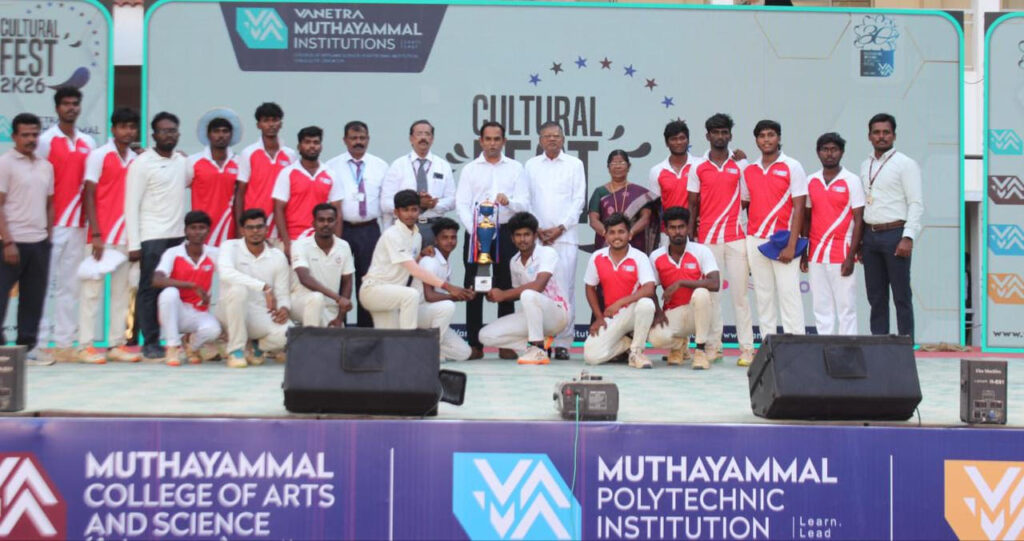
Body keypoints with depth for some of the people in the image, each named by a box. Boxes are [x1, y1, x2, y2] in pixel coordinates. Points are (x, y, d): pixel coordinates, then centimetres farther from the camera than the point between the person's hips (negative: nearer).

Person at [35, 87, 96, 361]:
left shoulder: (88, 143, 13)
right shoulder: (46, 140, -1)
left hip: (78, 224, 5)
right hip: (52, 223, -4)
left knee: (70, 286, 6)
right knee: (46, 284, -4)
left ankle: (64, 341, 11)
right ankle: (41, 341, 1)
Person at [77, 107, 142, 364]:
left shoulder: (136, 160, 12)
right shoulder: (99, 156, -1)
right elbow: (89, 196, -5)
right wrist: (96, 234, -12)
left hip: (126, 237, 5)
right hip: (102, 236, -5)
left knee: (122, 291, 5)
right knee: (93, 289, -2)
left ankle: (117, 344, 10)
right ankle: (86, 345, 1)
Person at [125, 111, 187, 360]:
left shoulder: (183, 162, 13)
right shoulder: (142, 163, -3)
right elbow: (131, 205, -6)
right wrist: (133, 243, -11)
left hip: (178, 235, 5)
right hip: (151, 237, -4)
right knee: (150, 289, -3)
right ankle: (151, 343, 2)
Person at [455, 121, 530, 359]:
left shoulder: (516, 169, 10)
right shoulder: (469, 169, 8)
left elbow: (524, 203, 2)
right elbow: (462, 204, 0)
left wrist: (509, 201, -20)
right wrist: (474, 230, -13)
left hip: (506, 232, 0)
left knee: (506, 287, 3)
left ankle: (506, 344, 9)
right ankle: (474, 344, 5)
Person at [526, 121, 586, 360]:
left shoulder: (575, 165, 8)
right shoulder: (531, 165, 13)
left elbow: (579, 201, 4)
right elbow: (525, 200, 10)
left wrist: (560, 228, -5)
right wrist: (536, 229, -2)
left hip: (565, 235, -1)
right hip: (537, 236, 2)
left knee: (564, 289, -6)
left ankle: (563, 342, -4)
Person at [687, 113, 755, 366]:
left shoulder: (740, 165, 8)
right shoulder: (698, 168, 8)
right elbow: (693, 205, 8)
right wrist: (690, 236, 1)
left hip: (735, 238, -1)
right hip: (707, 238, 1)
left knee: (740, 292, -3)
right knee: (710, 292, 3)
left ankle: (746, 348, -1)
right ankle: (714, 345, 11)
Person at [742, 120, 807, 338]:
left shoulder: (792, 167, -1)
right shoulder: (749, 171, 12)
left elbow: (799, 208, -6)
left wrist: (791, 245, -13)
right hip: (755, 240, 4)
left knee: (788, 293, -8)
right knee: (763, 295, 6)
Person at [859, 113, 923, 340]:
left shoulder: (905, 164, -2)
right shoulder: (865, 166, 16)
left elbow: (916, 203, -8)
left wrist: (908, 237, -17)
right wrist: (859, 240, 11)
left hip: (894, 234, -6)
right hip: (870, 235, 6)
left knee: (901, 296, -4)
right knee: (876, 296, 8)